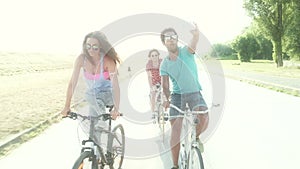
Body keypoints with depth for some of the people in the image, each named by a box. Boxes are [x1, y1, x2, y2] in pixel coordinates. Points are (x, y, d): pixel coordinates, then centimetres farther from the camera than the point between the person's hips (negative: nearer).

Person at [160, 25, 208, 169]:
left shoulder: (186, 52, -6)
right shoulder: (165, 64, 0)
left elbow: (193, 44, -29)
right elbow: (165, 86, -1)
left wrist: (196, 35, -53)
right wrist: (167, 99, -21)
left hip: (194, 93, -2)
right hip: (177, 95, 2)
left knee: (203, 117, -28)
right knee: (175, 131, -2)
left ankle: (196, 137, 8)